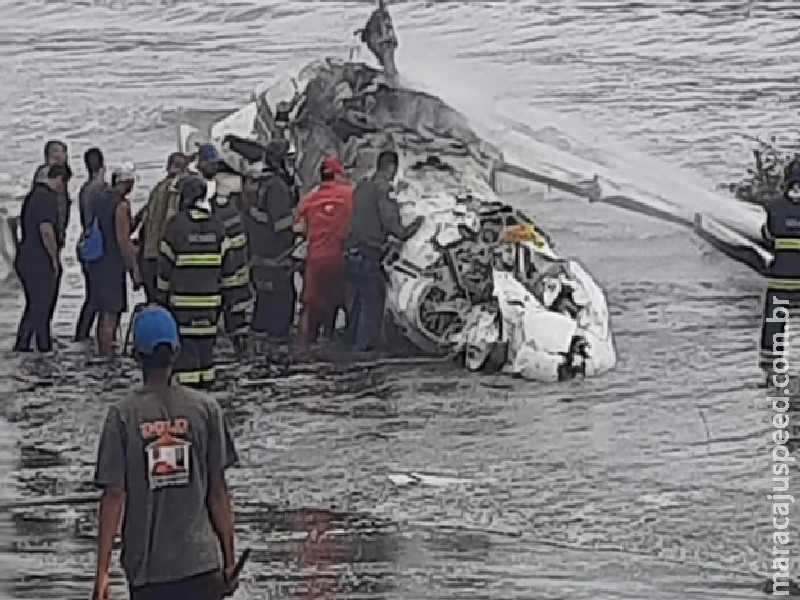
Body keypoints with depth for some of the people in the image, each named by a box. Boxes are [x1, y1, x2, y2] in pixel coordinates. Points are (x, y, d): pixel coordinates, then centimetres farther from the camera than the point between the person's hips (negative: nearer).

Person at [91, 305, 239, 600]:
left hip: (146, 567, 0)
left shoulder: (122, 415, -6)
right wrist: (229, 561, 8)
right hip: (201, 563, 0)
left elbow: (114, 497, -7)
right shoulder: (205, 409, -2)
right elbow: (218, 493, 0)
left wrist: (102, 572, -3)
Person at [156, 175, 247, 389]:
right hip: (210, 297, 4)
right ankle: (207, 380, 17)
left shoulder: (176, 224, -8)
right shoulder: (216, 225, 5)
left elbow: (165, 264, -4)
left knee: (185, 342, -4)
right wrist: (227, 294, 14)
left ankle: (188, 383, -7)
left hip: (182, 297, -4)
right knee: (206, 341, 12)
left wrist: (162, 295, 5)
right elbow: (227, 261, 7)